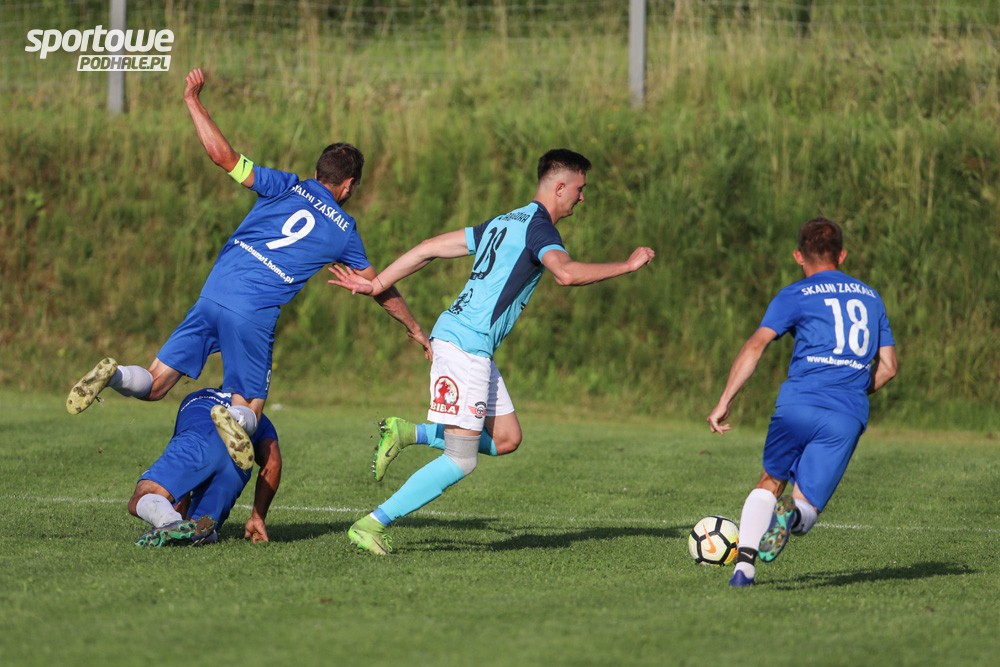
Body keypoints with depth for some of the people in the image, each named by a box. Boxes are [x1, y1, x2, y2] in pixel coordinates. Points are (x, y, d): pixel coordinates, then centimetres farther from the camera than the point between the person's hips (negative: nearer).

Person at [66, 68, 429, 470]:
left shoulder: (287, 187, 12)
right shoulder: (344, 231, 13)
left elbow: (221, 153, 1)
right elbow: (381, 290, 25)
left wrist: (193, 101, 12)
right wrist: (415, 330, 40)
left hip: (213, 297, 2)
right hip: (254, 315, -2)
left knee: (154, 386, 7)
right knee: (249, 409, 7)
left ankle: (113, 375, -26)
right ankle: (235, 418, -31)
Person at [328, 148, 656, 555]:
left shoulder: (504, 223, 20)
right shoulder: (538, 226, -8)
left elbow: (429, 249, 19)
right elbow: (566, 273, -28)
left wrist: (376, 285, 21)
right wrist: (628, 266, -17)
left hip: (474, 348, 10)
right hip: (465, 343, -10)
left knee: (505, 439, 10)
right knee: (461, 460, -10)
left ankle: (405, 433, 10)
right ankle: (371, 525, -8)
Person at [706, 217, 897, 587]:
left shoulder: (795, 296, 9)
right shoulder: (871, 297, 22)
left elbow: (755, 345, -3)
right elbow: (887, 367, 21)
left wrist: (725, 401, -4)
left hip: (798, 405, -2)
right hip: (848, 417, 2)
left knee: (770, 482, 21)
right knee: (807, 506, 4)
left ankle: (744, 563, 3)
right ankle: (793, 514, -34)